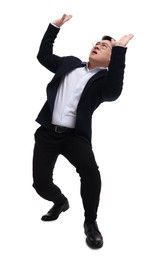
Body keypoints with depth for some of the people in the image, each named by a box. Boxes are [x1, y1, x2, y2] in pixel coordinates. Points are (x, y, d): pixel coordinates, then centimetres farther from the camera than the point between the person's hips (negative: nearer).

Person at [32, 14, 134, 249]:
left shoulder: (105, 78, 0)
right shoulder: (70, 63, 15)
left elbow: (113, 92, -24)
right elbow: (43, 55, 23)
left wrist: (119, 49, -25)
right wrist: (55, 26, 18)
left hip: (75, 135, -4)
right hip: (47, 132, 4)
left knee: (90, 172, -30)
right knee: (41, 183, 0)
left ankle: (90, 222, -5)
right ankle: (60, 202, 37)